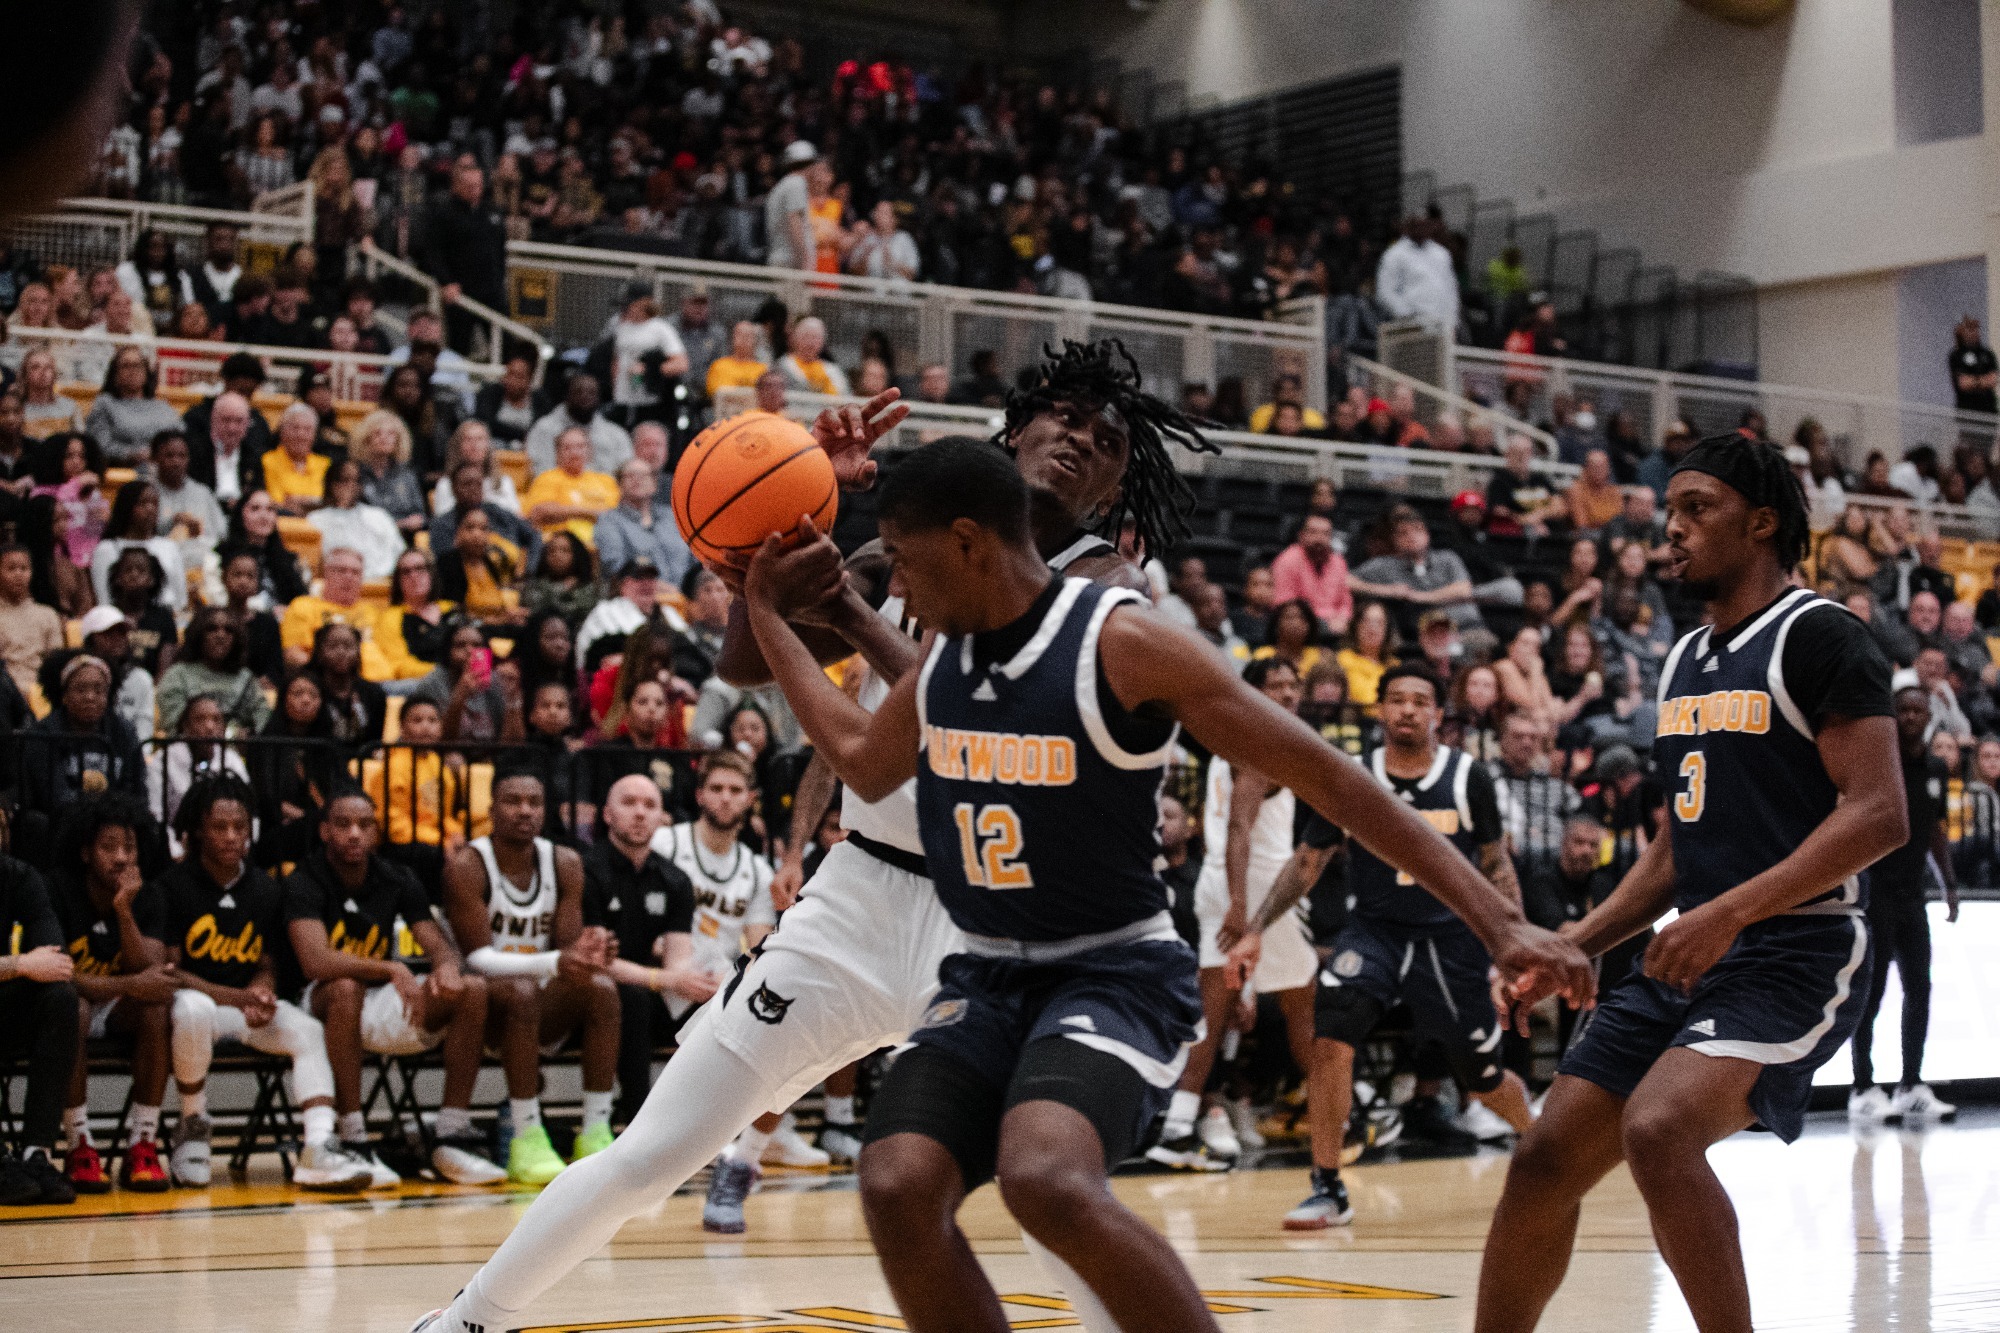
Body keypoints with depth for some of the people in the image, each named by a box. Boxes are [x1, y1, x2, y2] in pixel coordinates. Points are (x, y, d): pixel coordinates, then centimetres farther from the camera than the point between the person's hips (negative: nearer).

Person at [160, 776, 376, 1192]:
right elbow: (168, 968, -9)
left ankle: (318, 1150, -35)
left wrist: (261, 994, -12)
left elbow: (266, 966, 13)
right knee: (194, 1009, -39)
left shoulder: (265, 891, 10)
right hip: (193, 998, -4)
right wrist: (238, 998, -18)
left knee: (308, 1030, -22)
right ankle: (192, 1126, -16)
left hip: (248, 1005, 5)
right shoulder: (174, 886, -6)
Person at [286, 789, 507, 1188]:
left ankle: (453, 1137, -16)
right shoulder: (305, 883, -12)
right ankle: (353, 1141, -35)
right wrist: (391, 969, -38)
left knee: (473, 990, -16)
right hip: (323, 1007, -5)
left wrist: (448, 966, -26)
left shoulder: (397, 881, 5)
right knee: (346, 988, -40)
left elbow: (439, 945, 0)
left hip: (383, 1005, 5)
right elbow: (314, 960, -28)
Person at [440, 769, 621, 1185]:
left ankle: (596, 1134, -23)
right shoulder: (466, 866, -14)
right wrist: (552, 963, -36)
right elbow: (478, 957, -21)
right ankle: (526, 1140, -33)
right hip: (482, 1001, -5)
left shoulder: (565, 863, 1)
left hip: (542, 999, 5)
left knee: (601, 986, -24)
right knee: (521, 992, -37)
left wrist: (587, 953, -28)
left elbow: (567, 950, -2)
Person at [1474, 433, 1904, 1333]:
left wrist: (1730, 912, -25)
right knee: (1545, 1161, 3)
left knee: (1657, 1131, -30)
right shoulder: (1686, 661, 17)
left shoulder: (1818, 638, -9)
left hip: (1792, 956, -8)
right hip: (1690, 955, 8)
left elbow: (1878, 816, -19)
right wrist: (1570, 949, 13)